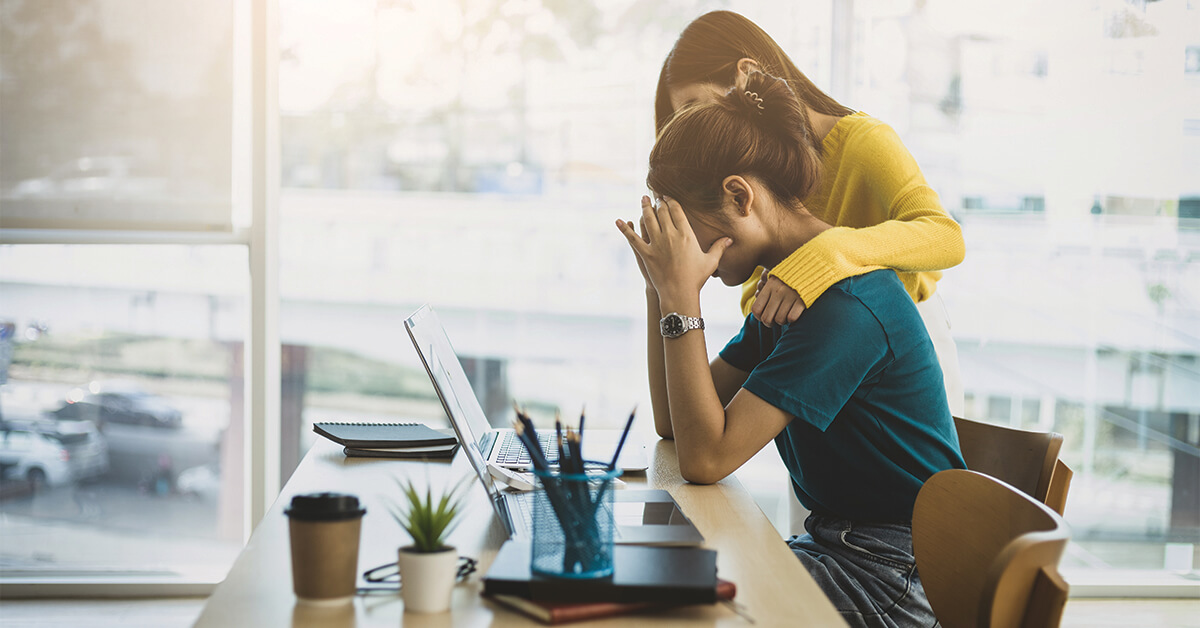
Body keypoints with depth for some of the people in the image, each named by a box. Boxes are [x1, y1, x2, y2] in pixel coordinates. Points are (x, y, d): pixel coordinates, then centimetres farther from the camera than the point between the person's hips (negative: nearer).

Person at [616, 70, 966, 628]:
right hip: (837, 541, 9)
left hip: (896, 577, -9)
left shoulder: (846, 303, -22)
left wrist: (682, 298, -22)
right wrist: (661, 287, 2)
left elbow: (705, 458, -25)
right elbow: (674, 425, 10)